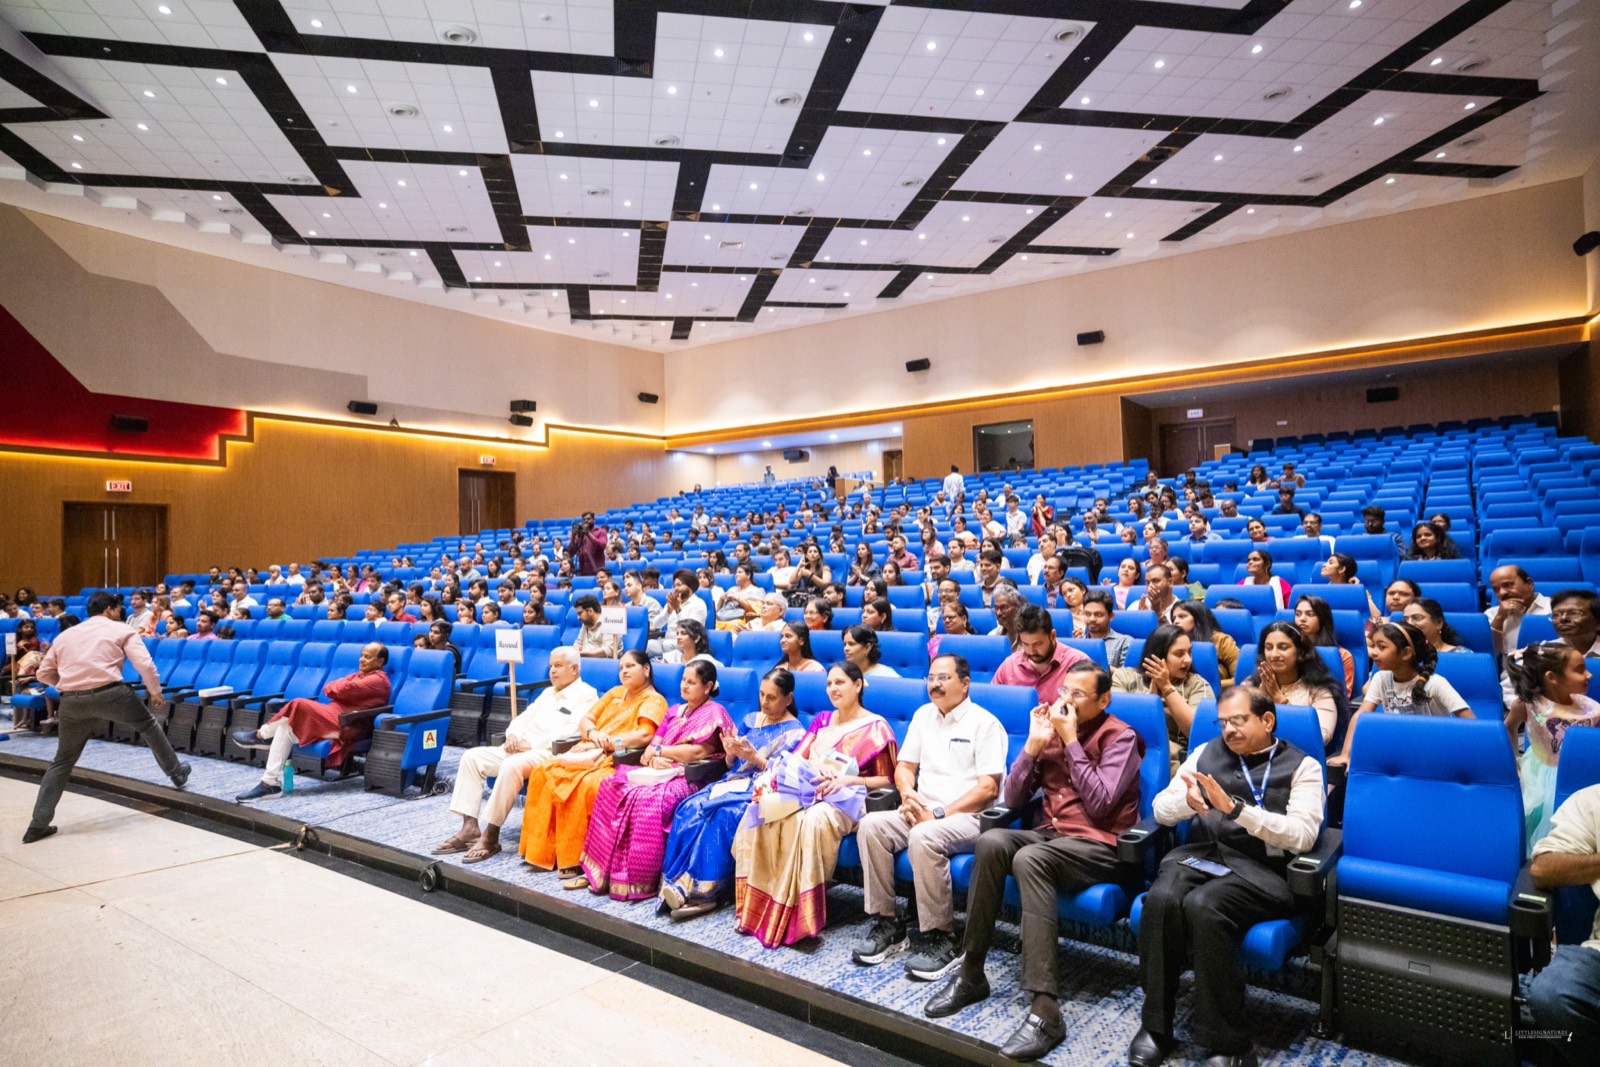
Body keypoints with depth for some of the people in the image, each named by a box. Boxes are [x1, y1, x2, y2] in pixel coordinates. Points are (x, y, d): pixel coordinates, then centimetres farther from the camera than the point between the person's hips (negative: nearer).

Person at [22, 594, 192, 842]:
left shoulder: (65, 634, 23)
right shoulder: (121, 629, 8)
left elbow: (43, 673, 22)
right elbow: (145, 664, -3)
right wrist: (155, 691, 10)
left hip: (72, 701, 4)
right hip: (110, 693, -4)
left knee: (63, 760, 17)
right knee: (148, 725, 22)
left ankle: (38, 824, 15)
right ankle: (176, 772, 31)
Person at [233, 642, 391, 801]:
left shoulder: (378, 680, -7)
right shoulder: (359, 675, 26)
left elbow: (343, 690, -14)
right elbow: (328, 689, 16)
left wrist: (335, 687, 7)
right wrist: (342, 686, -3)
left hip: (343, 726, -10)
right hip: (331, 718, 10)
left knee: (300, 707, -18)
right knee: (286, 727, -7)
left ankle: (262, 735, 9)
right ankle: (270, 783, -11)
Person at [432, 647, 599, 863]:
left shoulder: (586, 695, -5)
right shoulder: (548, 692, 24)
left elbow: (571, 733, -17)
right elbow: (525, 717, 23)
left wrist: (531, 743, -18)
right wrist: (513, 735, -1)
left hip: (551, 754, -9)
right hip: (522, 748, 9)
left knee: (511, 766, -36)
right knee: (472, 757, -6)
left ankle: (491, 836, -25)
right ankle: (470, 827, -11)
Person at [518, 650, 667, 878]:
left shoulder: (653, 701, 0)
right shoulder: (615, 692, 23)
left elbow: (645, 735, -16)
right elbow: (585, 720, 18)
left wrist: (605, 743, -16)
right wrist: (593, 734, -5)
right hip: (591, 755, 7)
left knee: (583, 785, -34)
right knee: (543, 772, -13)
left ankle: (575, 859, -23)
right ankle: (545, 850, -10)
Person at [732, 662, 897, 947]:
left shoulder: (876, 727, 5)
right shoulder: (822, 720, 22)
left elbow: (886, 780, 1)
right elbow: (795, 758, 11)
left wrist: (848, 779, -14)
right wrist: (814, 768, -11)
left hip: (843, 800, -5)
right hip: (805, 792, 5)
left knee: (811, 820, -39)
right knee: (760, 808, -26)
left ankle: (799, 918, -32)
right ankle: (755, 907, -22)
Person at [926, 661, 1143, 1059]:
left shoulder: (1120, 738, -4)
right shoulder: (1053, 728, 10)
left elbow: (1099, 806, -18)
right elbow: (1011, 800, 5)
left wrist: (1070, 740, -16)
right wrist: (1035, 743, -6)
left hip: (1098, 846, -5)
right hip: (1050, 834, 5)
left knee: (1028, 859, -35)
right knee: (992, 842, -26)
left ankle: (1046, 1009, -37)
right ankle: (971, 974, -16)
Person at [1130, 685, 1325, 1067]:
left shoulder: (1301, 766, 6)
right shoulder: (1206, 753, 17)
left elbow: (1302, 835, -9)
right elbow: (1161, 809, 12)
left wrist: (1234, 808, -20)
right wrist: (1187, 801, -11)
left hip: (1261, 868, -3)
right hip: (1202, 852, 4)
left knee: (1202, 905, -33)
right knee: (1161, 899, -29)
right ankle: (1156, 1027, -14)